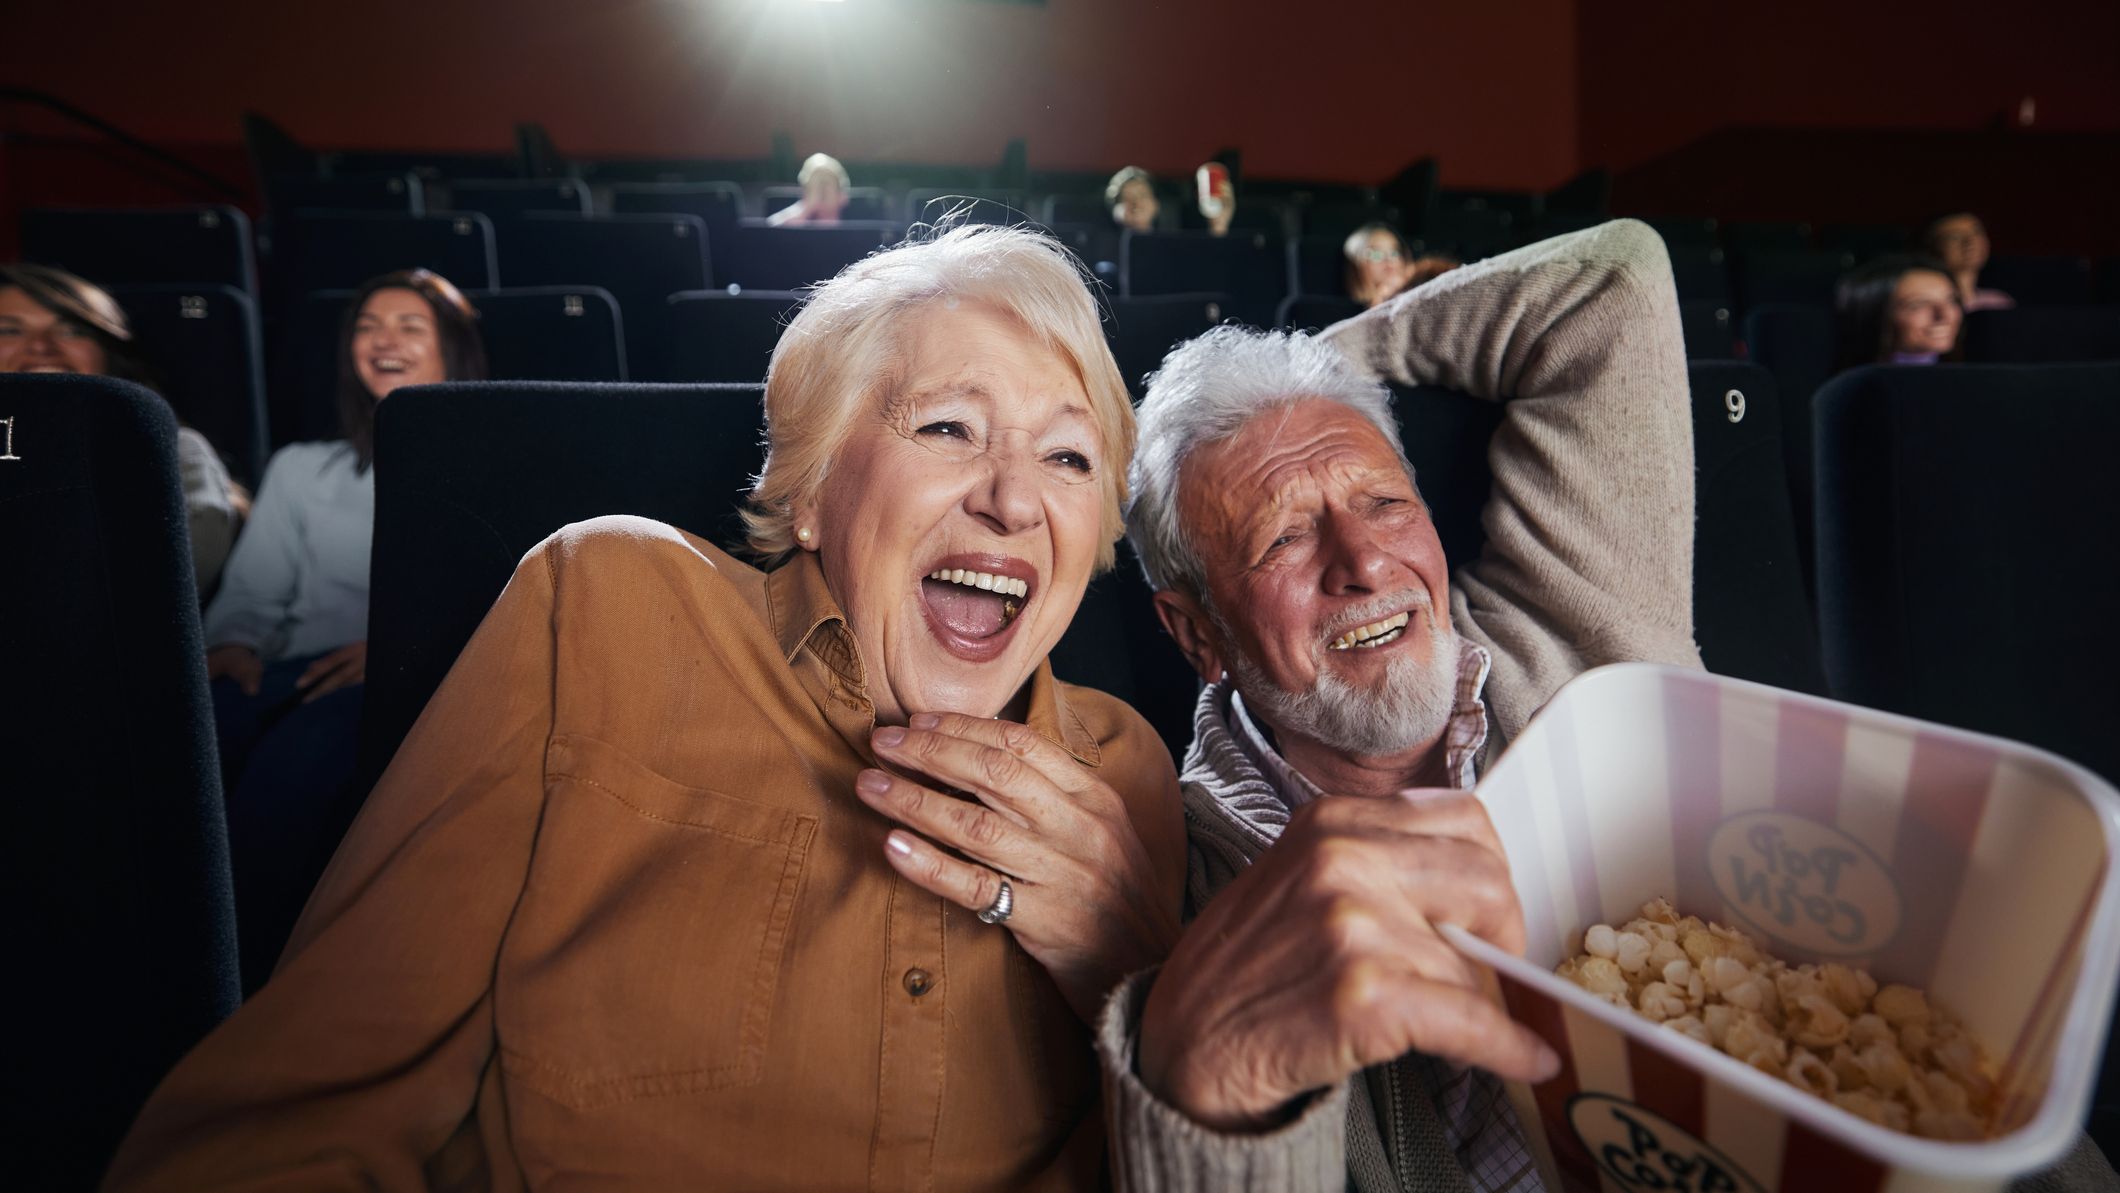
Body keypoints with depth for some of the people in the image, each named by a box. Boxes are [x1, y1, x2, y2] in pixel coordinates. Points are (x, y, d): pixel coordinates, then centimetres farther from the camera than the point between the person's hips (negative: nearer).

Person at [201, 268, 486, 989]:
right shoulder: (301, 469, 29)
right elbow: (252, 592, 21)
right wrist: (235, 644, -3)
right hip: (302, 670, 4)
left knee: (298, 749, -36)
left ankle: (238, 979, -31)